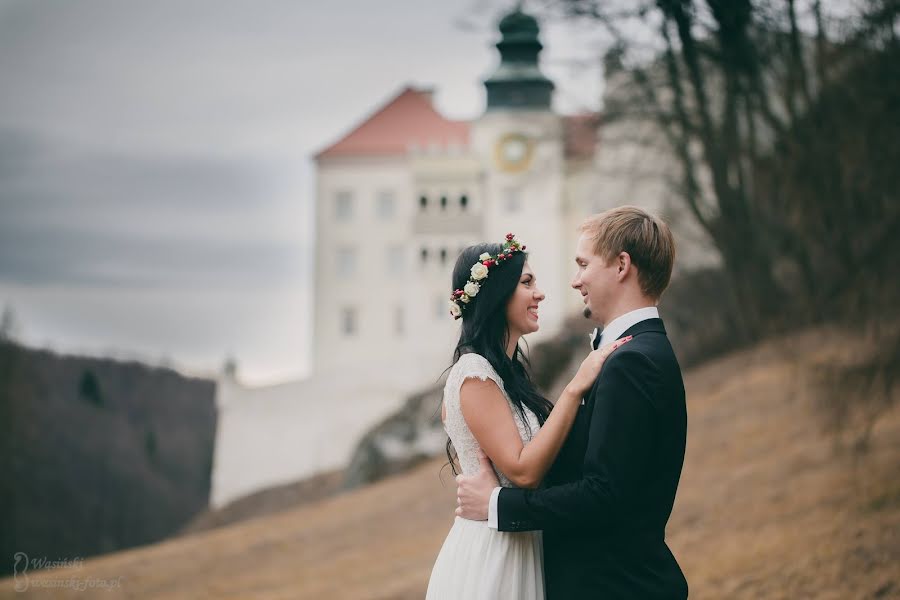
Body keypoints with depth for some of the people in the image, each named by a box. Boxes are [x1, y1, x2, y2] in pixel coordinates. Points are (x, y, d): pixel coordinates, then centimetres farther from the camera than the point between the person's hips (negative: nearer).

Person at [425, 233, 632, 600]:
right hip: (489, 555, -9)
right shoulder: (475, 374, -17)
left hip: (520, 549, 9)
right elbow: (523, 470, -22)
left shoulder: (510, 369, 12)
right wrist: (575, 388, -23)